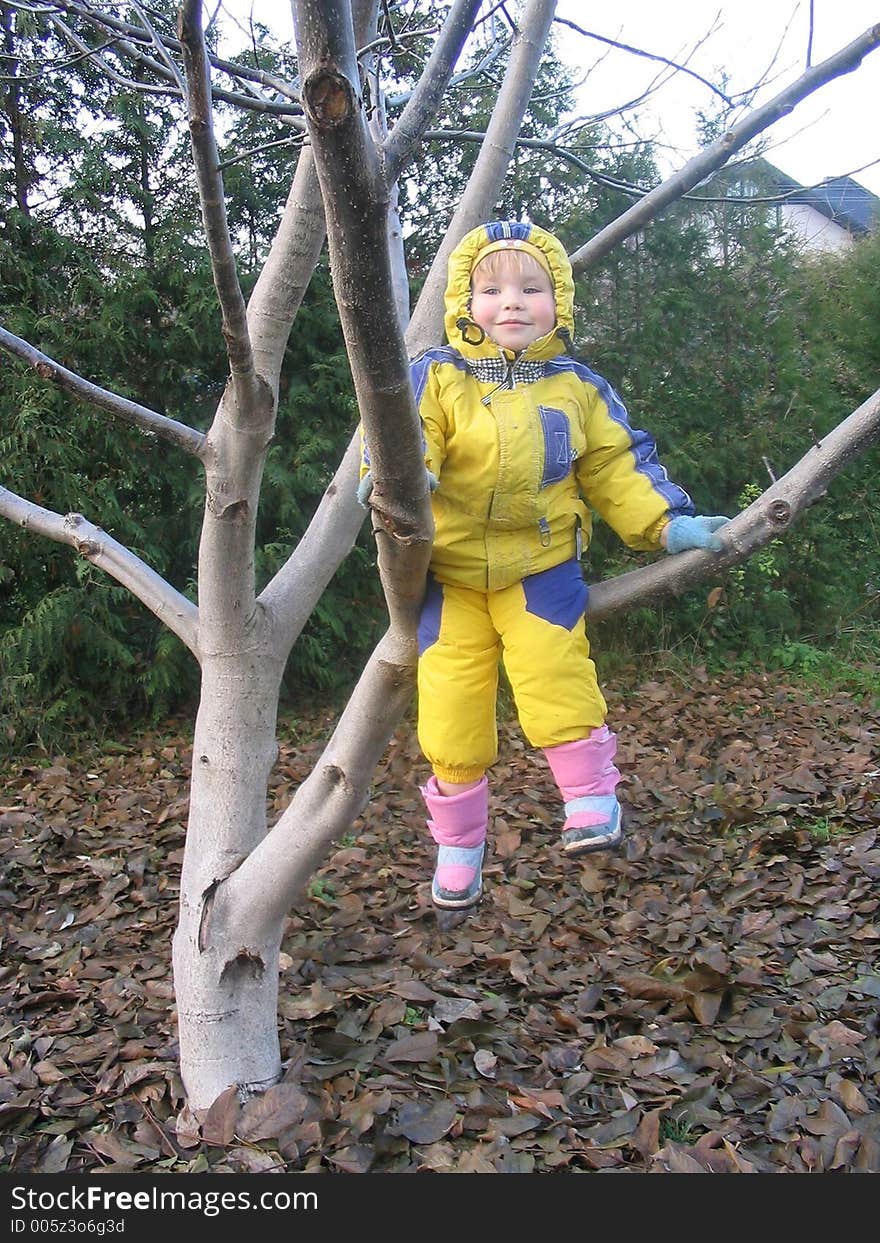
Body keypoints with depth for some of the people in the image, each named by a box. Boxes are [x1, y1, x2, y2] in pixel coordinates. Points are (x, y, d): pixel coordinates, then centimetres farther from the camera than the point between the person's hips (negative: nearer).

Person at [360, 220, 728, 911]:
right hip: (450, 570, 0)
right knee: (451, 708, 0)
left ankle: (592, 798, 3)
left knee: (553, 674, -22)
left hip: (541, 563, 1)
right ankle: (459, 842, 20)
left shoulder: (578, 389, 6)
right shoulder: (437, 379, -2)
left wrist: (666, 524, 0)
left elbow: (617, 469, 11)